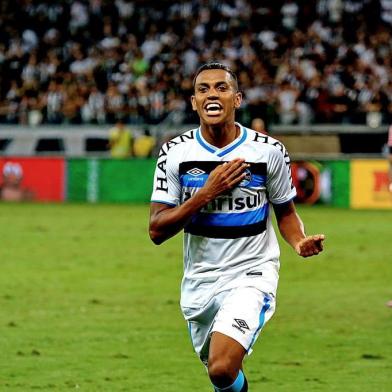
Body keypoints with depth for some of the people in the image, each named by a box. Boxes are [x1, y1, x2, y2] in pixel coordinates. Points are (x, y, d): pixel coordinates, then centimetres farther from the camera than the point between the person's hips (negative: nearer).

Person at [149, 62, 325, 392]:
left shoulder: (269, 151, -6)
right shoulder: (175, 153, -4)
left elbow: (285, 211, 10)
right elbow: (157, 231, -7)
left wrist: (300, 242, -12)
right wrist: (207, 193, -18)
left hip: (251, 275, -3)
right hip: (199, 280, 3)